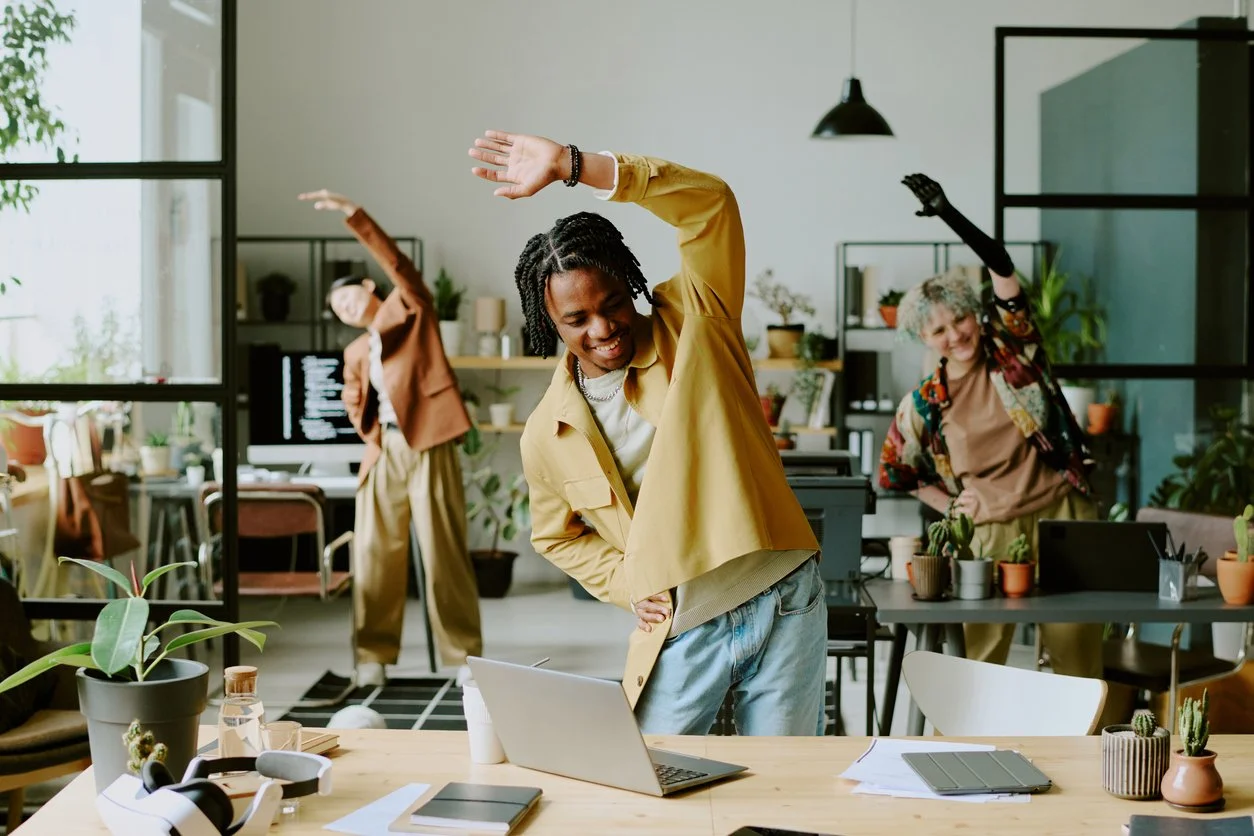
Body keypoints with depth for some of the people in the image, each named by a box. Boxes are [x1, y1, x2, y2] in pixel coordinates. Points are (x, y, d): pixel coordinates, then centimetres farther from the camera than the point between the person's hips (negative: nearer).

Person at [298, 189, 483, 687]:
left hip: (427, 445, -5)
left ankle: (464, 656, 1)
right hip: (382, 453, 6)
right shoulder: (355, 351, 23)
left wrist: (353, 215, -20)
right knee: (374, 554, 2)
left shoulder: (409, 307, 9)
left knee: (443, 552, -5)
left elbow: (396, 263, -11)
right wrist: (356, 403, 3)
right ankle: (374, 655, 10)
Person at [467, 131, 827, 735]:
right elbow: (557, 536, 19)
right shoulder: (547, 435, 0)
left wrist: (572, 165, -23)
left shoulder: (691, 324, -5)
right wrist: (624, 583, 1)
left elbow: (710, 203, -18)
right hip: (684, 634, 1)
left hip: (785, 604, -1)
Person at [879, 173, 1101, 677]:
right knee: (979, 657, -1)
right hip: (992, 529, 0)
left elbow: (1001, 266, -9)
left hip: (1063, 511, 0)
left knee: (1077, 646, 4)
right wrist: (951, 506, 3)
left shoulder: (1011, 350, 1)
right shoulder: (925, 403, 2)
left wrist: (949, 214, -17)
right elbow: (895, 472, 12)